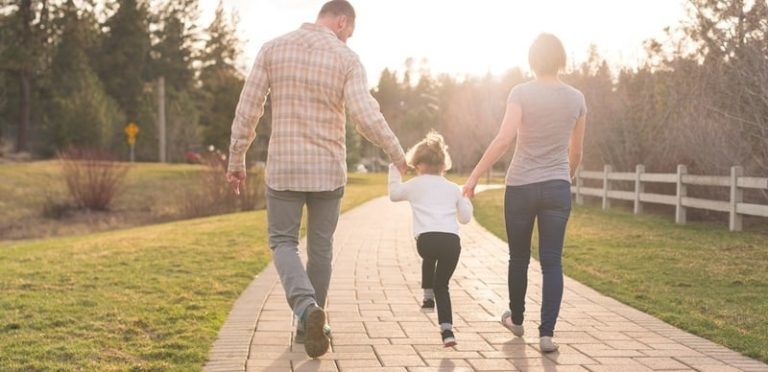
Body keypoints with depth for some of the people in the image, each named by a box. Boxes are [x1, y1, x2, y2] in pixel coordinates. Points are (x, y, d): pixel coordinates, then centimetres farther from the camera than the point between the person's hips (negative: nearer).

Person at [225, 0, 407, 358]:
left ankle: (306, 308, -14)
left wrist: (236, 160, 8)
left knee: (283, 241, 11)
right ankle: (309, 323, 24)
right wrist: (398, 155, -3)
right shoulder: (346, 58, -5)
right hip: (328, 169, 0)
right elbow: (367, 116, -16)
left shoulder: (273, 49, 0)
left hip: (283, 167, 0)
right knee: (320, 247, 15)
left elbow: (247, 110, -1)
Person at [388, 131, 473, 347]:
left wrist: (394, 171, 46)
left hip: (426, 239, -1)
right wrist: (466, 200, 43)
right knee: (442, 285, 14)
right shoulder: (453, 188, 22)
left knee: (429, 257, 38)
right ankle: (447, 330, 0)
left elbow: (394, 194, 35)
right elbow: (465, 217, 26)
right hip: (452, 241, 1)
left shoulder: (415, 185, 18)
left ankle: (428, 296, 36)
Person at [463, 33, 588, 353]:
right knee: (552, 261, 3)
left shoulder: (521, 93, -7)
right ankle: (547, 333, -4)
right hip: (557, 187, 2)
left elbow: (504, 139, -17)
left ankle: (516, 319, 33)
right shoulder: (576, 98, 4)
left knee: (519, 258, 15)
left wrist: (474, 176, -12)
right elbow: (576, 152, 12)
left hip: (521, 186, -2)